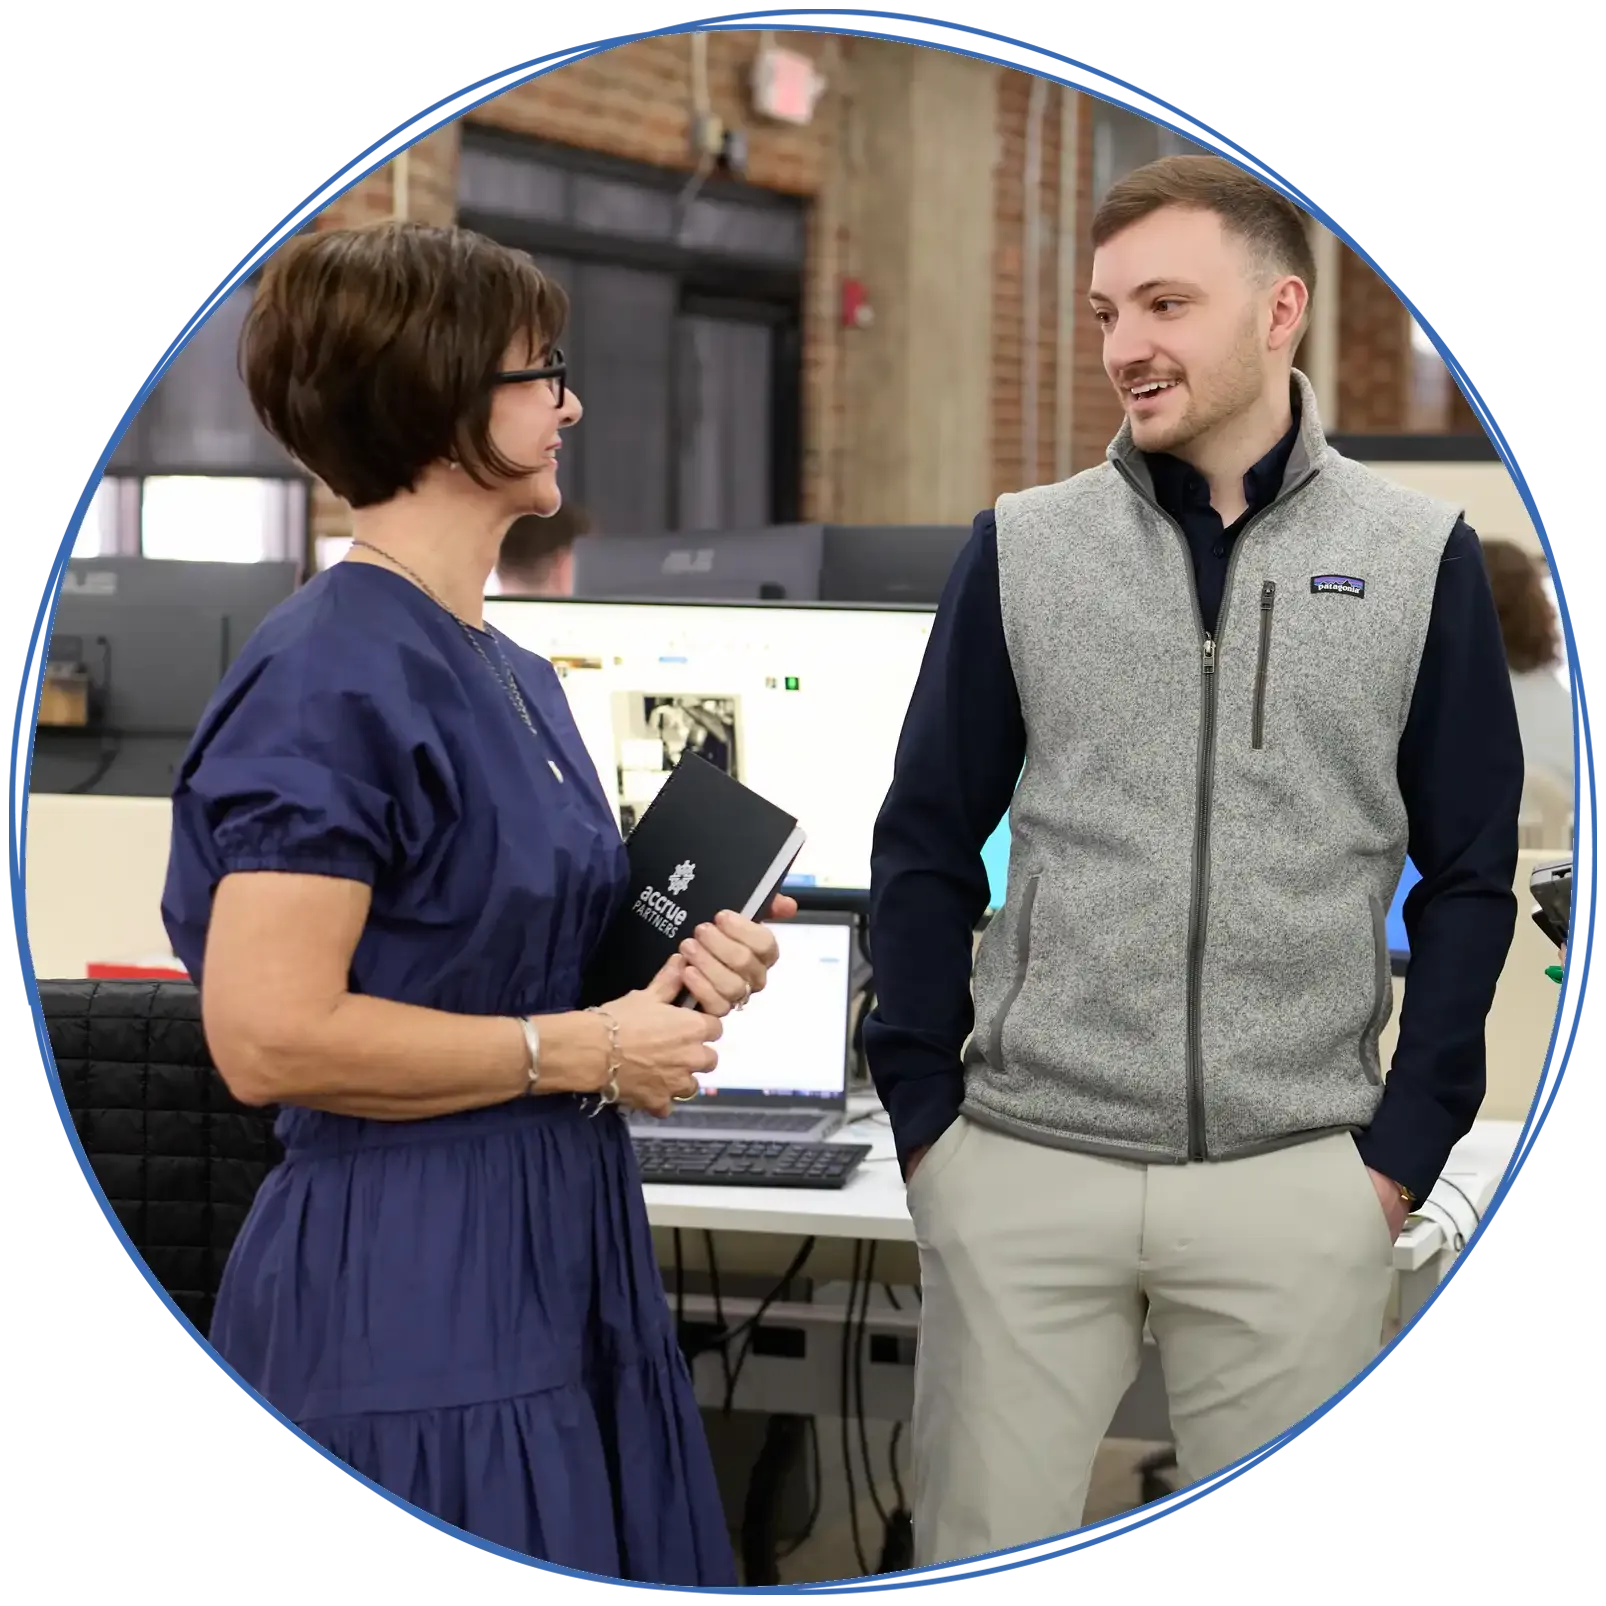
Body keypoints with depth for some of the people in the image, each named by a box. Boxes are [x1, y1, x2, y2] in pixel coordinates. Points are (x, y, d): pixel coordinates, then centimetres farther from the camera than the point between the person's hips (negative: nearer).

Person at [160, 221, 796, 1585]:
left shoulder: (518, 676, 13)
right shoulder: (332, 678, -16)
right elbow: (270, 1037, -23)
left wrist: (677, 969, 5)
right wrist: (587, 1049, -15)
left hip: (562, 1261, 9)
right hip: (409, 1289, -9)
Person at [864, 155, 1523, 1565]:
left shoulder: (1418, 557, 2)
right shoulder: (1022, 548, 4)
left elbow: (1471, 875, 5)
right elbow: (927, 846, 7)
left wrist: (1406, 1147, -2)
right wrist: (924, 1113, 0)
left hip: (1299, 1183, 0)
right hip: (1020, 1169, 1)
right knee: (979, 1553, 5)